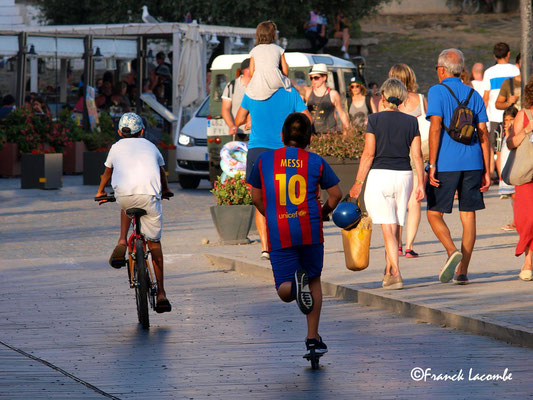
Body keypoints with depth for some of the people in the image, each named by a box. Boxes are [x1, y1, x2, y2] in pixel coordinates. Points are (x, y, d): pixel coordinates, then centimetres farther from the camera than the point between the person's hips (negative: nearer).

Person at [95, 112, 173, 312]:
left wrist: (100, 191, 63)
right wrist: (166, 190, 67)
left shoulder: (117, 147, 26)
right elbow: (161, 171, 47)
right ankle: (161, 294, 7)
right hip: (150, 195, 0)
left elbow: (107, 173, 43)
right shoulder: (150, 147, 28)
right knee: (154, 242, 12)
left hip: (124, 195, 0)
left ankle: (122, 242, 16)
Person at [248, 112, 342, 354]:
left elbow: (256, 197, 12)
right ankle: (313, 337, 13)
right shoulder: (316, 162, 3)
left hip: (278, 234, -1)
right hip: (310, 229, 1)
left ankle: (296, 284, -33)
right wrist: (324, 213, 24)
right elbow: (336, 194, 4)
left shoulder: (264, 160, 5)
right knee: (314, 281, 18)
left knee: (285, 293, 3)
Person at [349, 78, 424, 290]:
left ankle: (395, 273, -17)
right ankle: (389, 272, 23)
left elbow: (368, 153, -7)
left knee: (388, 228, -5)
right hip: (404, 175, 3)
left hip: (380, 175, -3)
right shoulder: (411, 121, 5)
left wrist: (358, 183, -2)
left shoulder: (374, 120, -4)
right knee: (395, 227, 14)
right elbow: (417, 155, 2)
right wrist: (421, 183, 7)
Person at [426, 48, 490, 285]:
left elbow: (435, 128, -12)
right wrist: (486, 171, 10)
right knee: (468, 215, 7)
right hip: (472, 162, 4)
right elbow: (484, 134, 8)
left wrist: (432, 165, -11)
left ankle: (452, 251, -20)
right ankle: (462, 272, 6)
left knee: (434, 214, 6)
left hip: (446, 164, -4)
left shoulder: (437, 92, -3)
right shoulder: (474, 95, 11)